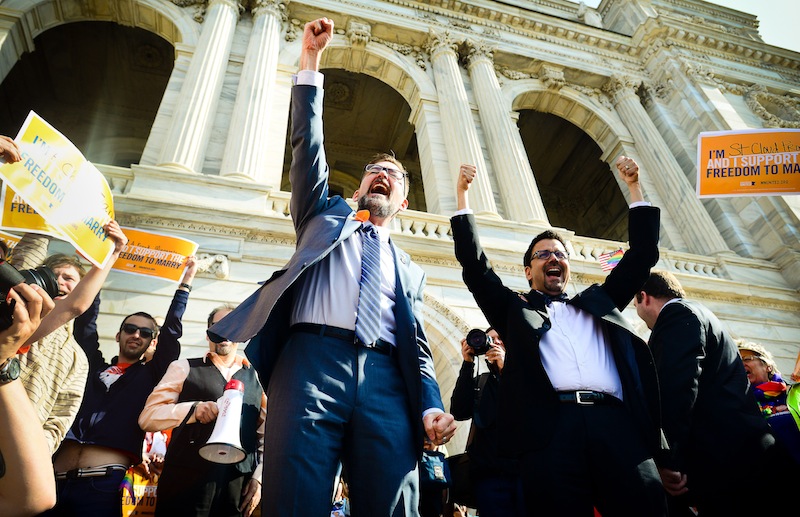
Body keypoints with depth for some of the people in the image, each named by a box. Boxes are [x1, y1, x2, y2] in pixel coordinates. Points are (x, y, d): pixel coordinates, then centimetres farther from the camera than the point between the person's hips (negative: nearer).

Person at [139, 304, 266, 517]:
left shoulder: (255, 377, 11)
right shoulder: (184, 368, 6)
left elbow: (265, 433, 11)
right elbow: (148, 417, -1)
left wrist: (258, 477, 2)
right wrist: (193, 409, -17)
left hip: (239, 486, 2)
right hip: (186, 483, -1)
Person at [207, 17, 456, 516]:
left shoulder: (408, 269, 28)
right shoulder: (325, 216, 27)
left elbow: (417, 344, 19)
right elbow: (308, 146, 17)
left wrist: (431, 406, 2)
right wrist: (311, 63, 13)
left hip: (385, 378, 2)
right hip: (311, 359, -1)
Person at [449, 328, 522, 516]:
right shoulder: (480, 382, 16)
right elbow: (459, 412, 0)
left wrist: (506, 368, -8)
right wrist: (468, 364, -4)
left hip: (525, 466, -1)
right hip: (490, 471, 2)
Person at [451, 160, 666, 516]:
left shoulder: (598, 302, 30)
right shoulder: (514, 308, 23)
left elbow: (642, 253, 32)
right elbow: (475, 264, 16)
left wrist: (634, 186, 31)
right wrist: (462, 193, 15)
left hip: (615, 421, 2)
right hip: (550, 426, -2)